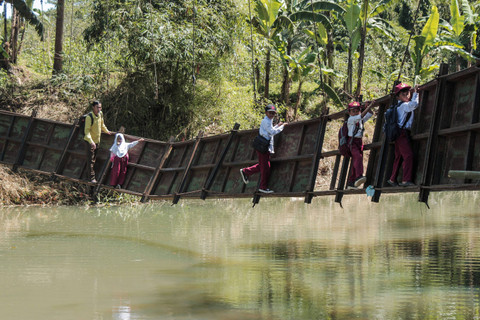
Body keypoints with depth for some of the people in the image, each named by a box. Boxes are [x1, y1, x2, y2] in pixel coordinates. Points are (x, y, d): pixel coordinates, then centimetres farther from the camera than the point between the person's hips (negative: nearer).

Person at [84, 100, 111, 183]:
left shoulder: (100, 114, -4)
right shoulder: (89, 117, -27)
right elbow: (87, 130, -31)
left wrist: (107, 131, 32)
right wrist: (91, 141, -42)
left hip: (97, 140, 7)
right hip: (89, 141, -7)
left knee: (94, 158, 19)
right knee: (90, 159, -3)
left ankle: (91, 171, 35)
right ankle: (92, 177, -1)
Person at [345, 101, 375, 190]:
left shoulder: (361, 120, 18)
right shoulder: (351, 119, -5)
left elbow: (370, 114, 22)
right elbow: (361, 115, -18)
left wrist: (368, 107, 5)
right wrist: (370, 106, -18)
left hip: (359, 142, 8)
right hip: (352, 141, -8)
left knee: (355, 162, 5)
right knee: (358, 157, -28)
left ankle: (350, 183, 7)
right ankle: (358, 176, -44)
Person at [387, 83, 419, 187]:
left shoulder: (400, 106, 19)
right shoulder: (404, 105, -10)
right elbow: (414, 104, -26)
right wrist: (415, 93, -14)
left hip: (399, 134, 10)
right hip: (403, 133, -10)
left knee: (399, 157, 15)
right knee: (408, 155, -16)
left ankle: (392, 179, 21)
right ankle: (406, 180, -22)